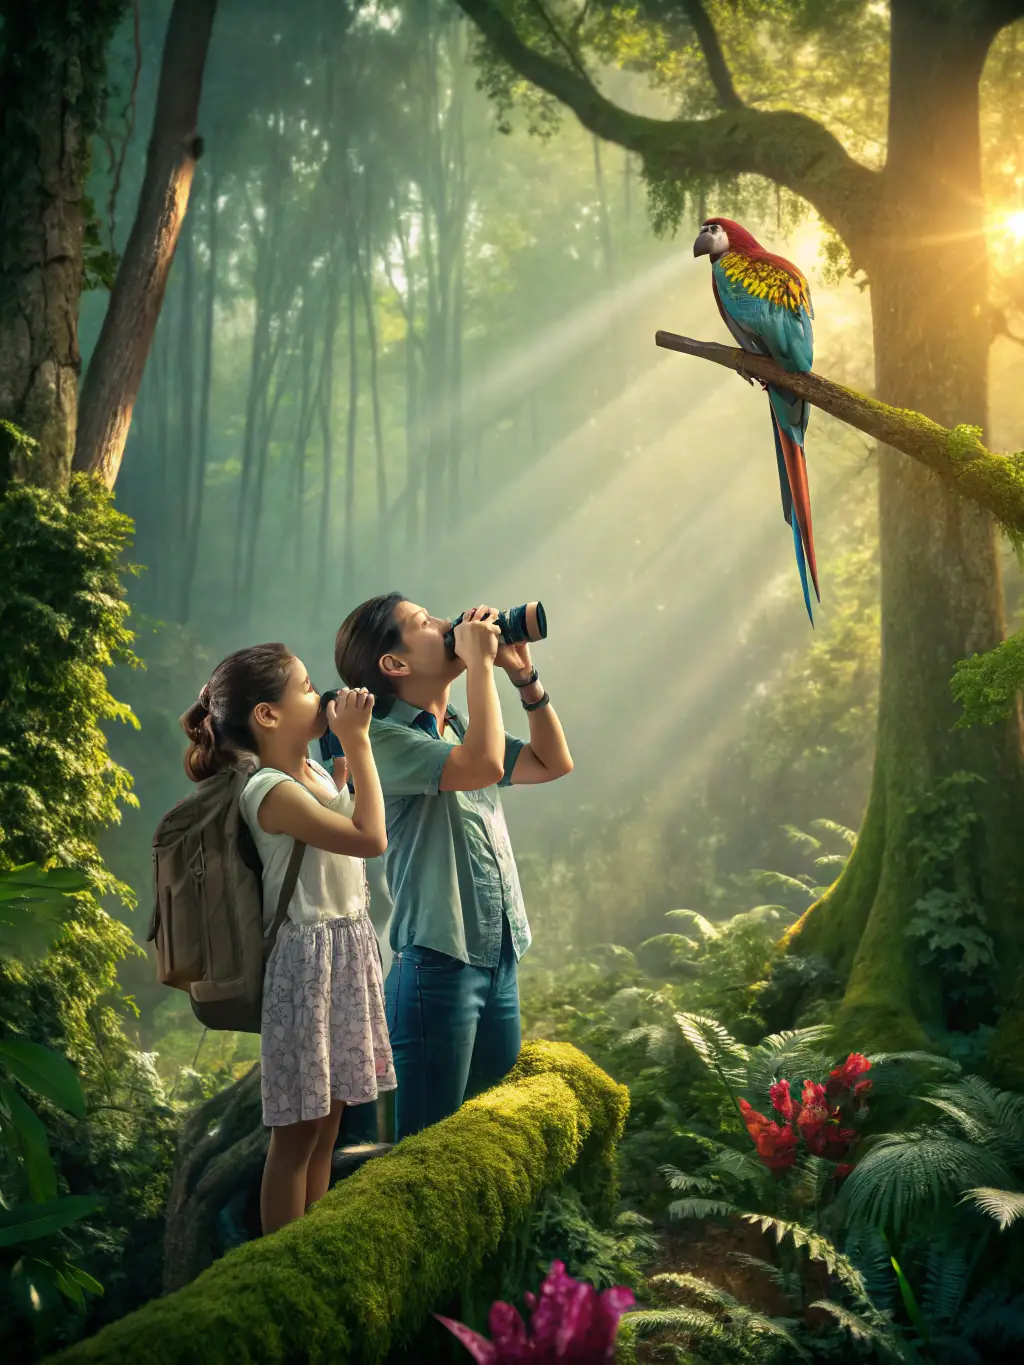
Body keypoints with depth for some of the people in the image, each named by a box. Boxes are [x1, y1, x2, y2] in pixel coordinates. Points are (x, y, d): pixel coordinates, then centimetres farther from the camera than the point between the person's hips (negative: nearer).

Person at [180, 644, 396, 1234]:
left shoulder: (316, 771, 8)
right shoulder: (271, 792, -19)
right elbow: (371, 838, -25)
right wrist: (357, 740, -20)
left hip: (351, 948, 9)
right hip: (310, 957, -9)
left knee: (327, 1123, 14)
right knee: (298, 1131, 1)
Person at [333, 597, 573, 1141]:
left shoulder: (460, 727, 14)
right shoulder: (384, 739, -12)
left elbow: (553, 763, 19)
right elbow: (483, 765, -27)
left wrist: (524, 675, 9)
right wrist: (480, 663, -18)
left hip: (500, 962, 8)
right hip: (437, 967, -8)